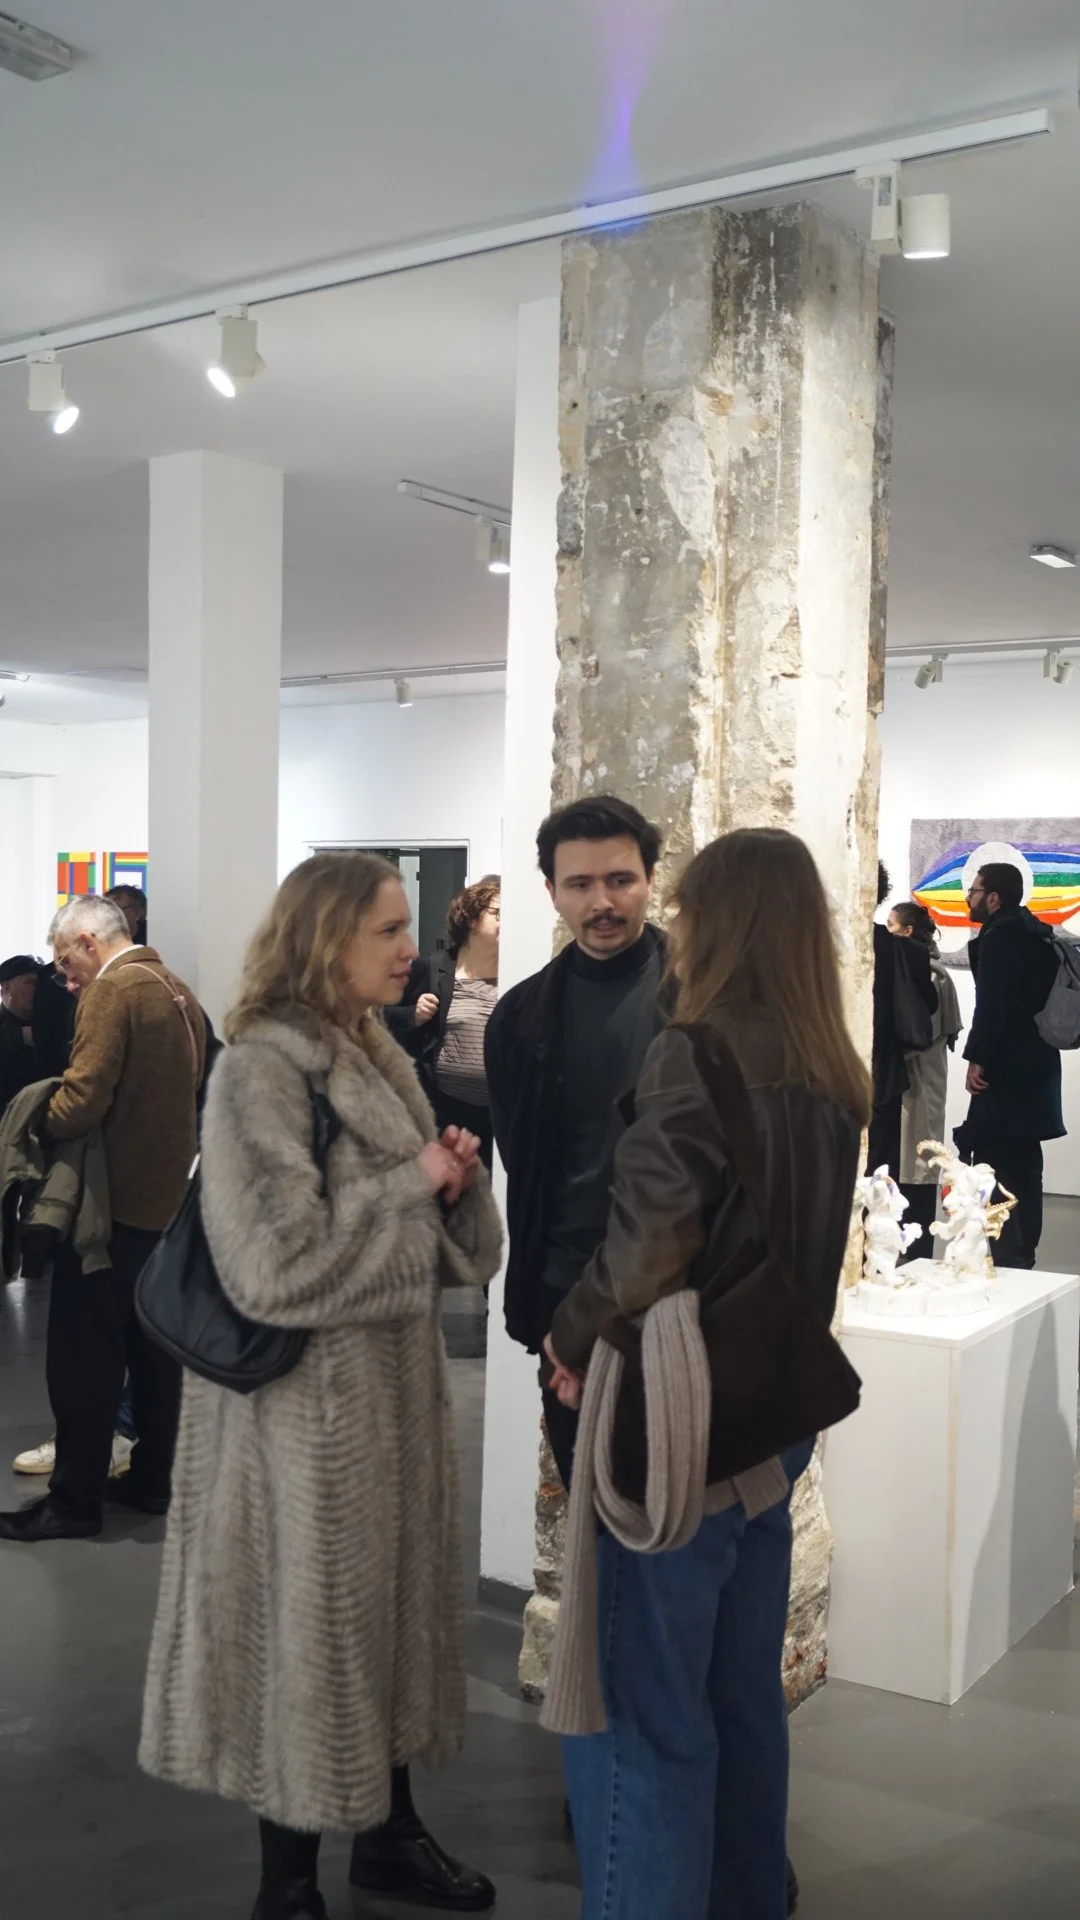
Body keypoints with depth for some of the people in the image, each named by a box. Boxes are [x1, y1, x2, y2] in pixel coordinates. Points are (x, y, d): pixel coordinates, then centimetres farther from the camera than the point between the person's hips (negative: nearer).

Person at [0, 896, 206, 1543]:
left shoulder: (111, 989, -15)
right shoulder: (177, 990, 11)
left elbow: (81, 1104, -23)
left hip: (113, 1199, -9)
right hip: (167, 1195, 9)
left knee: (83, 1355, 1)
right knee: (153, 1345, 16)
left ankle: (75, 1500, 8)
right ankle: (153, 1479, 24)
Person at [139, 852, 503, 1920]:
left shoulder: (376, 1059, 9)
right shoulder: (259, 1071, -16)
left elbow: (439, 1239, 14)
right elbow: (277, 1263, -23)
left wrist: (457, 1182, -7)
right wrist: (410, 1182, -17)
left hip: (396, 1372, 8)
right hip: (311, 1390, -8)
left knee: (395, 1601, 17)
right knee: (312, 1620, 4)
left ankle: (389, 1831, 34)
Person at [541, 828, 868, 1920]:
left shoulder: (695, 1054, -17)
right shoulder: (832, 1080, 5)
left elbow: (649, 1241, -19)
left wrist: (573, 1335, -3)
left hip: (677, 1418, -8)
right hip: (772, 1411, 8)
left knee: (638, 1716, 4)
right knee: (743, 1700, 20)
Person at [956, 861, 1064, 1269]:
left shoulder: (998, 937, -13)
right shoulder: (1035, 934, 16)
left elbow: (991, 1004, -20)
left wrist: (978, 1058, -14)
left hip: (1006, 1068, -10)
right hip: (1034, 1064, 10)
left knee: (994, 1170, -10)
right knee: (1023, 1170, 13)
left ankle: (1004, 1259, -13)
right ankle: (1021, 1256, 19)